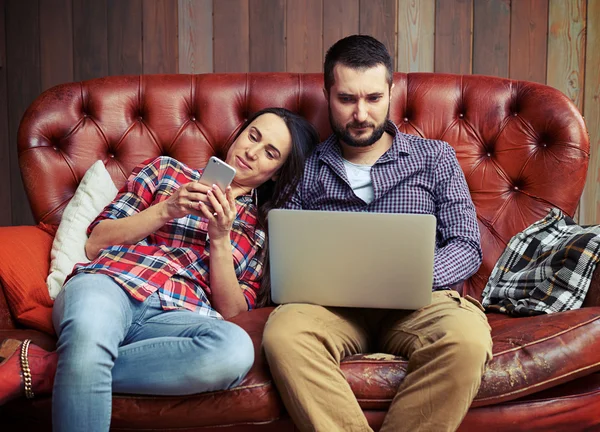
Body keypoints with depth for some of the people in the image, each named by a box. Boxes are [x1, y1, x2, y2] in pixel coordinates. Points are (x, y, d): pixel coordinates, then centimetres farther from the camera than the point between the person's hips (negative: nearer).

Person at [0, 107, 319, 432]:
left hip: (175, 316, 2)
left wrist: (220, 238, -1)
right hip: (110, 285, -2)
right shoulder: (167, 171, 21)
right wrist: (166, 210, 0)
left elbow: (231, 311, 10)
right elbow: (95, 244, 13)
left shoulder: (262, 230, 23)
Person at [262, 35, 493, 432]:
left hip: (418, 302, 0)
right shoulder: (306, 169, 18)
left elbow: (466, 247, 8)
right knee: (283, 333, -34)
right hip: (332, 305, 0)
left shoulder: (435, 157, 17)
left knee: (466, 337, -34)